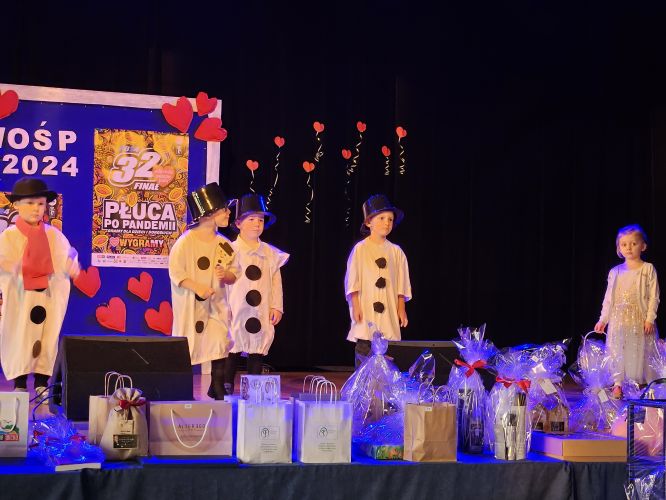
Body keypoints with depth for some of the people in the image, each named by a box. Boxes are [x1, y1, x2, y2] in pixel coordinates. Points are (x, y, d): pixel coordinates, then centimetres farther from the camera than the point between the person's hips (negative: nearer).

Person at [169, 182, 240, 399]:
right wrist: (197, 287, -23)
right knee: (186, 351, 2)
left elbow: (235, 273, 11)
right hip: (190, 305, -4)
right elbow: (175, 273, -12)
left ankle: (217, 391, 7)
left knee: (220, 346, -6)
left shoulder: (224, 244, 5)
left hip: (216, 304, 4)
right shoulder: (186, 241, -12)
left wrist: (226, 275, -12)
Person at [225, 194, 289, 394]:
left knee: (257, 351, 7)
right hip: (236, 311, -4)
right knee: (233, 349, 0)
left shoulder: (270, 254, 9)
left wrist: (276, 306, 4)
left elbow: (276, 281, 10)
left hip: (261, 312, 4)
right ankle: (227, 390, 8)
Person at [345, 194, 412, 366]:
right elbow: (352, 281, -2)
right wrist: (355, 306, -7)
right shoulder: (360, 249, -1)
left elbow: (401, 284, 11)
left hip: (389, 311, 3)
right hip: (366, 309, -3)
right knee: (364, 349, -2)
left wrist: (401, 308, 8)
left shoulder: (396, 251, 8)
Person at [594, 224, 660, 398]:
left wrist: (650, 318, -11)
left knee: (639, 353, -2)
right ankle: (618, 385, 7)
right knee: (617, 353, 0)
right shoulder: (615, 272, 10)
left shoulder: (648, 269, -1)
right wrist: (603, 319, 9)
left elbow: (653, 296, -3)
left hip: (639, 320, -3)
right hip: (618, 321, 3)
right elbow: (609, 298, 13)